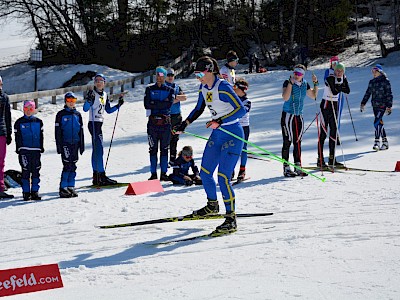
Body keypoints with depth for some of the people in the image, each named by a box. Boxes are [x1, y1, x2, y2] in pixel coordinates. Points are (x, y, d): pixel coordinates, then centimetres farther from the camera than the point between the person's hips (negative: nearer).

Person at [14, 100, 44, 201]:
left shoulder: (38, 122, 10)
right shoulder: (19, 122, 3)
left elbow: (41, 136, 14)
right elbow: (17, 138, 3)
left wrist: (41, 148, 9)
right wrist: (19, 150, -3)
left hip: (36, 150, 3)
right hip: (24, 150, -3)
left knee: (36, 171, 4)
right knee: (26, 171, -3)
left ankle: (35, 191, 10)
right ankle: (26, 192, 1)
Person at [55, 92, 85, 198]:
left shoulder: (77, 114, 13)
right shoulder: (61, 114, 0)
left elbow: (81, 131, 17)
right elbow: (58, 131, -2)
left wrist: (82, 145, 13)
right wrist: (59, 146, -8)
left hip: (75, 143, 5)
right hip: (65, 143, -5)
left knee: (73, 166, 6)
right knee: (67, 165, -11)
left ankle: (71, 186, 12)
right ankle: (63, 188, -9)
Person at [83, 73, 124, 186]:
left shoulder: (105, 95, 14)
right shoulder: (92, 93, -8)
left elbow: (108, 110, 21)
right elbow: (85, 109, -17)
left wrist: (118, 105, 10)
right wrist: (89, 100, -33)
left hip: (99, 124, 8)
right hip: (93, 124, -8)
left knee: (96, 150, 11)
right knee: (99, 150, -12)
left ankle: (96, 177, 15)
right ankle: (102, 176, -14)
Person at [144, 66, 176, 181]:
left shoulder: (170, 90, 9)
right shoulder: (150, 89, 10)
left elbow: (169, 104, -9)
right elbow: (147, 104, -5)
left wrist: (154, 103, -9)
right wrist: (162, 103, -9)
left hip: (165, 122, 0)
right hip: (153, 122, 0)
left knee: (164, 149, 2)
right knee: (153, 149, 0)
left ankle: (163, 173, 5)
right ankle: (153, 173, 2)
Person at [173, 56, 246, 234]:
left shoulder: (223, 87, -20)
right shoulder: (204, 88, 5)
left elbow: (241, 109, -25)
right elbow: (199, 109, 21)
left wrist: (221, 120, -33)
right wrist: (184, 124, 13)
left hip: (232, 135, -9)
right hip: (216, 135, 9)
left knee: (223, 177, -15)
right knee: (204, 173, 14)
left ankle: (231, 220, -11)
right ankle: (212, 206, 39)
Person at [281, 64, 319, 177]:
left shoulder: (305, 84, 6)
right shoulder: (287, 82, -10)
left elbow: (313, 96, 18)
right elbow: (285, 98, -25)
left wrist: (315, 83, 6)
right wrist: (291, 82, -27)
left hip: (299, 116, 5)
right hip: (288, 116, -5)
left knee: (298, 142, 8)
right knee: (287, 142, -5)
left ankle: (298, 167, 12)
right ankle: (286, 168, -3)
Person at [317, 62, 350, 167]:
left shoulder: (343, 79, 6)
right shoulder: (330, 78, -16)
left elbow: (348, 91, -4)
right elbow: (334, 91, -26)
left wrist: (339, 87, -17)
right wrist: (341, 87, -10)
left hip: (335, 106, 8)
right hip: (326, 105, -8)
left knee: (334, 131, 9)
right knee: (323, 132, -8)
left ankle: (332, 159, 14)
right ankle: (320, 160, -7)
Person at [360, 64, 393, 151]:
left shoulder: (385, 81, -6)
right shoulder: (371, 82, 10)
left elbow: (389, 94, -8)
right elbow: (367, 93, 15)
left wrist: (389, 106, -13)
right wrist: (363, 104, 8)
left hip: (382, 105, -6)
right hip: (375, 105, 6)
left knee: (377, 123, -17)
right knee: (380, 124, 9)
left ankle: (377, 142, -17)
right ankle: (385, 143, 17)